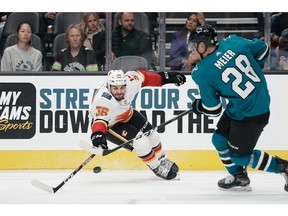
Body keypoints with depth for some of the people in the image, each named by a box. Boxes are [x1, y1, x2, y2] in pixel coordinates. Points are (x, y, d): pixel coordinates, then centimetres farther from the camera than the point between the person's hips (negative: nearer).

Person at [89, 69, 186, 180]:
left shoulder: (130, 81, -25)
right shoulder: (103, 99, -41)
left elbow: (143, 77, -7)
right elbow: (99, 120, -48)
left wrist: (164, 78, 0)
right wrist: (97, 134, -67)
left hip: (127, 115, 7)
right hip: (109, 125, -6)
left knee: (152, 135, 11)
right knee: (140, 141, -20)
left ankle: (162, 160, 40)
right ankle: (157, 168, 3)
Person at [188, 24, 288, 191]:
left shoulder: (203, 73, -18)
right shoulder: (233, 42, -5)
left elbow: (213, 109, -10)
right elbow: (262, 48, 10)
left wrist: (198, 106, 13)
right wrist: (252, 71, 25)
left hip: (251, 115, -8)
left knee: (239, 155, 5)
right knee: (220, 140, 16)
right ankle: (239, 178, 28)